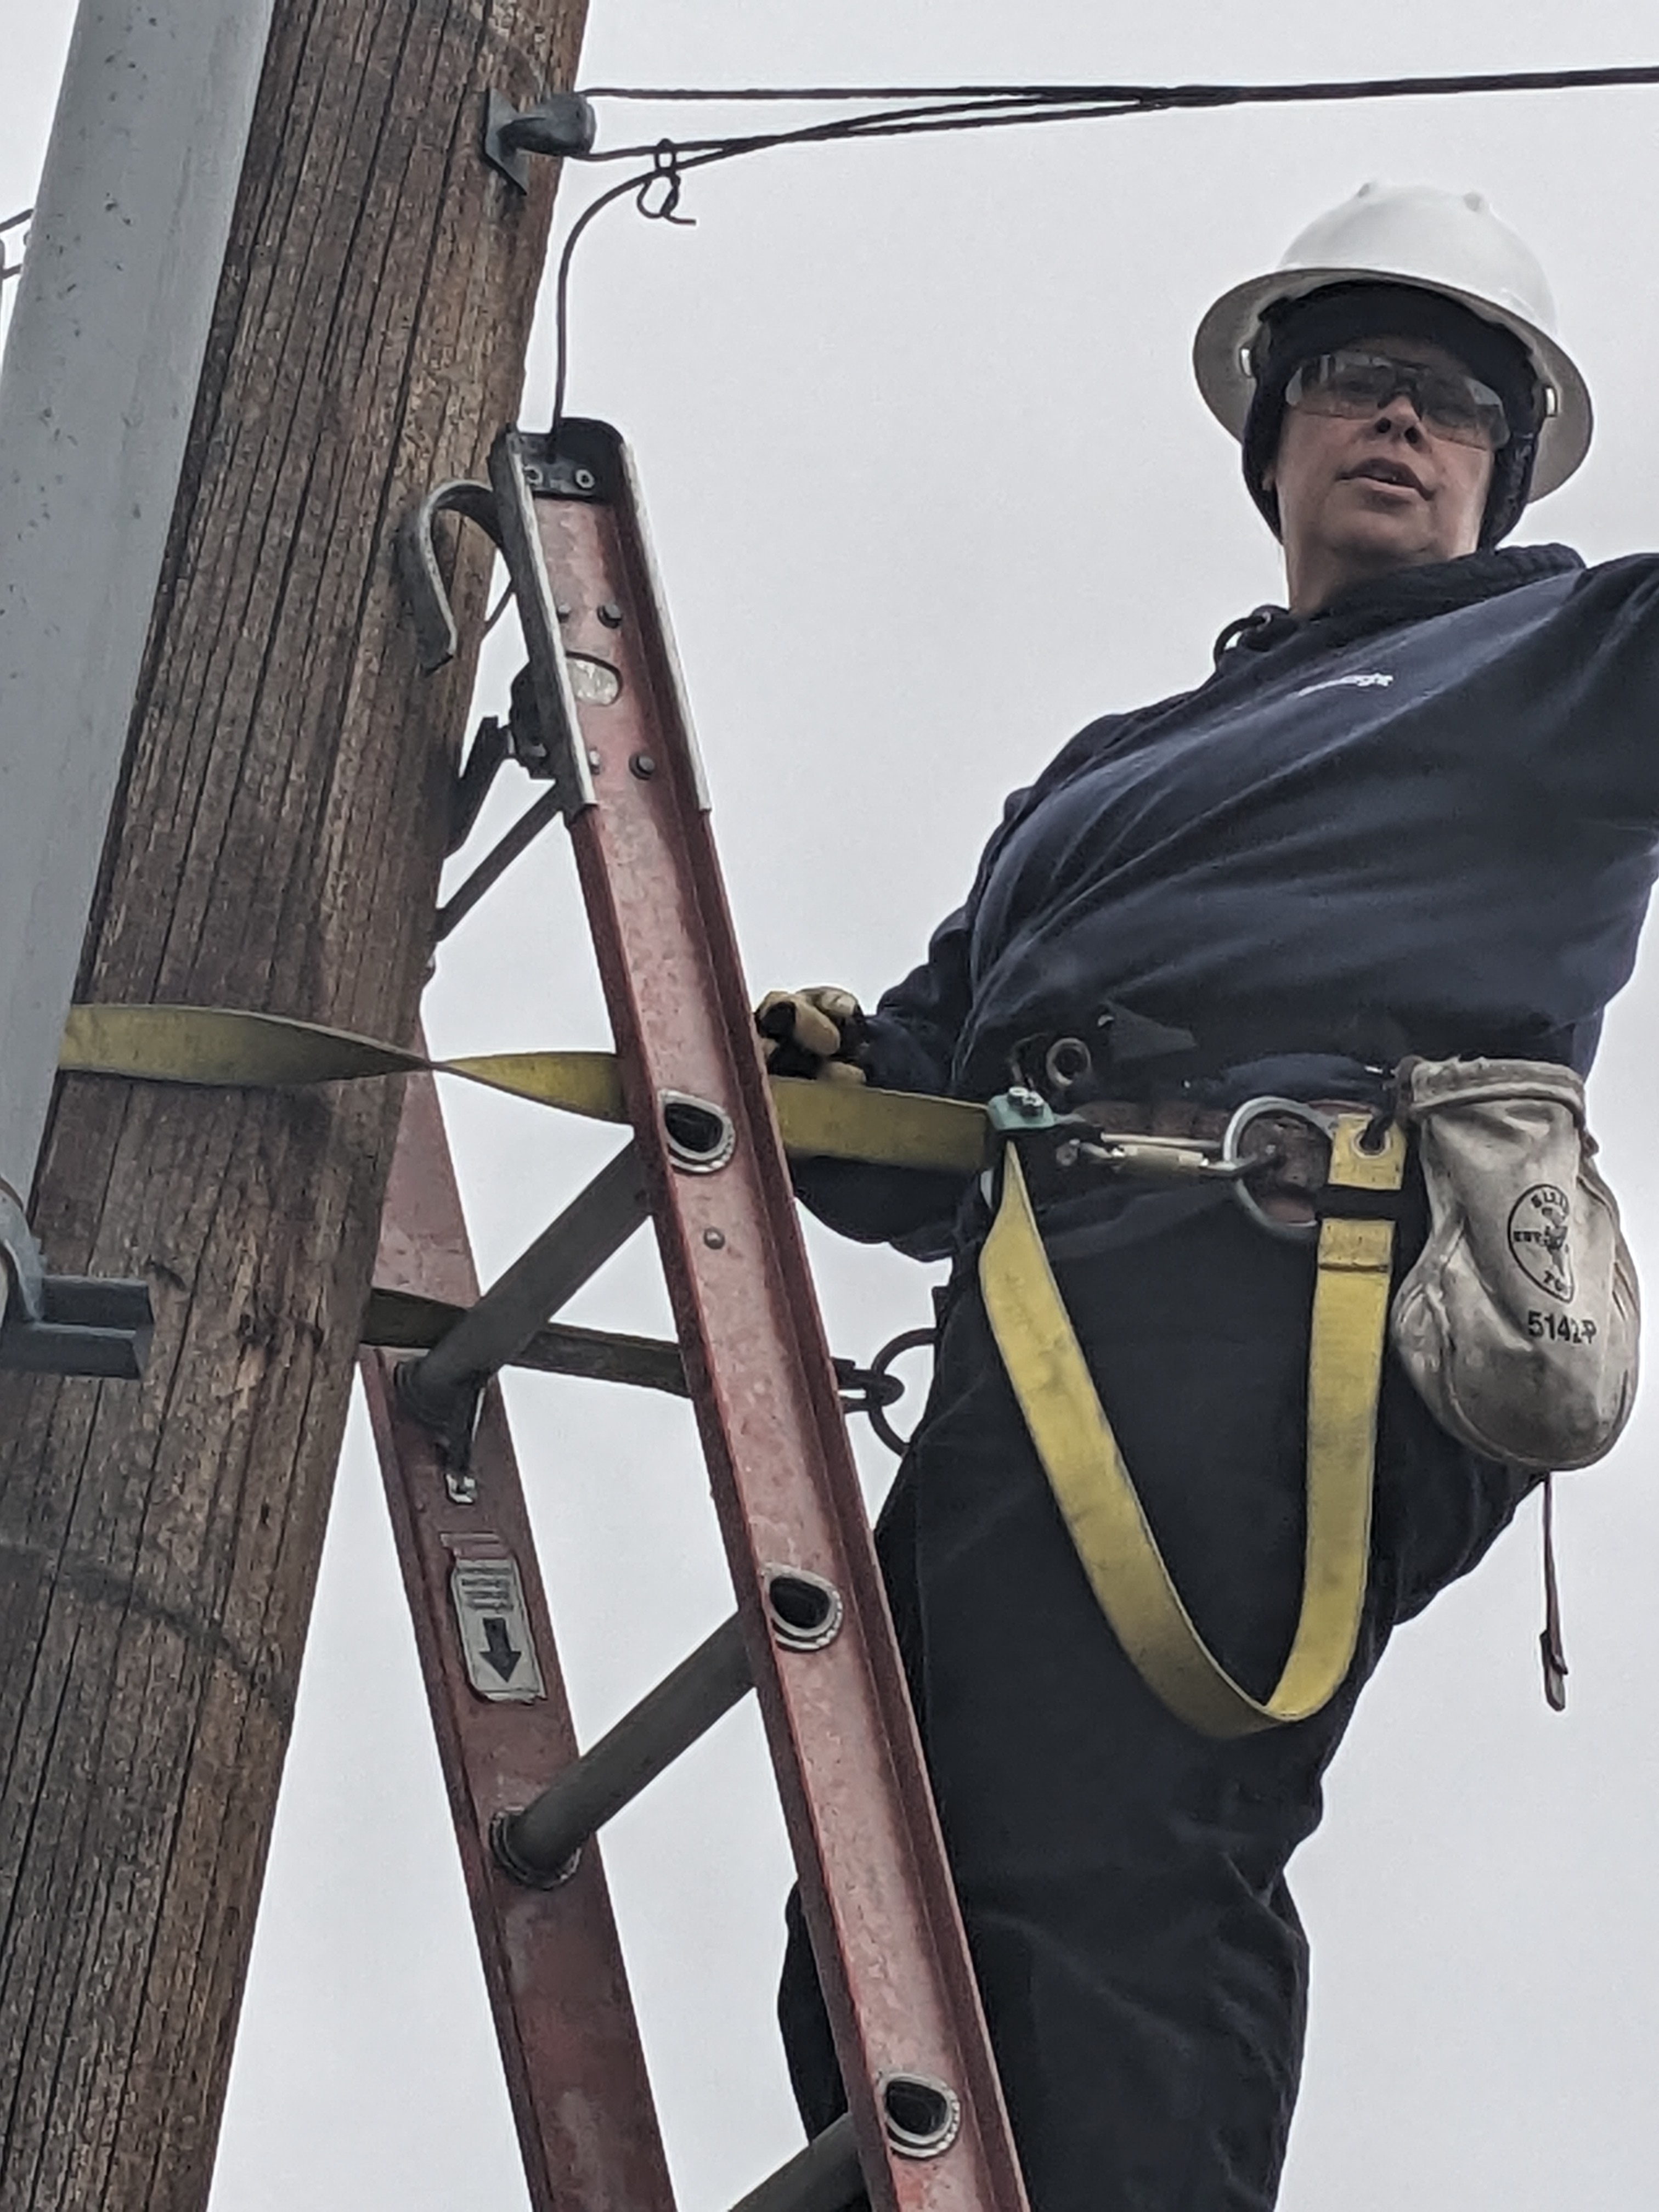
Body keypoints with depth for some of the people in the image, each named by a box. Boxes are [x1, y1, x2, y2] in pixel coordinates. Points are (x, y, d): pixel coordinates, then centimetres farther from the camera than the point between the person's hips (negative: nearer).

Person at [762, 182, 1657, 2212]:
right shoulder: (1113, 767, 38)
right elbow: (931, 1103, 32)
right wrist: (826, 1080, 10)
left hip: (1290, 1277, -7)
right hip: (1049, 1316, 7)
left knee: (1094, 1888, -27)